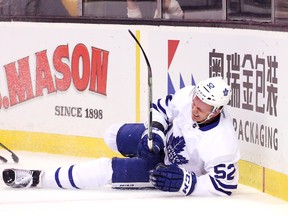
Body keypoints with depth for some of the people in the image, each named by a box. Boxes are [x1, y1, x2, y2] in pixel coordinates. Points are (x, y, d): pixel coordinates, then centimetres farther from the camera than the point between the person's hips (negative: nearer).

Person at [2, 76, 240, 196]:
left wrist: (184, 182, -39)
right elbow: (162, 107, -4)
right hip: (165, 140, 6)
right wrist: (154, 133, -19)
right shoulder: (189, 96, -24)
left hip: (173, 170, -6)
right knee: (113, 136, 13)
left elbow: (224, 185, -32)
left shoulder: (220, 144, -40)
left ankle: (39, 178, -4)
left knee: (107, 171, -14)